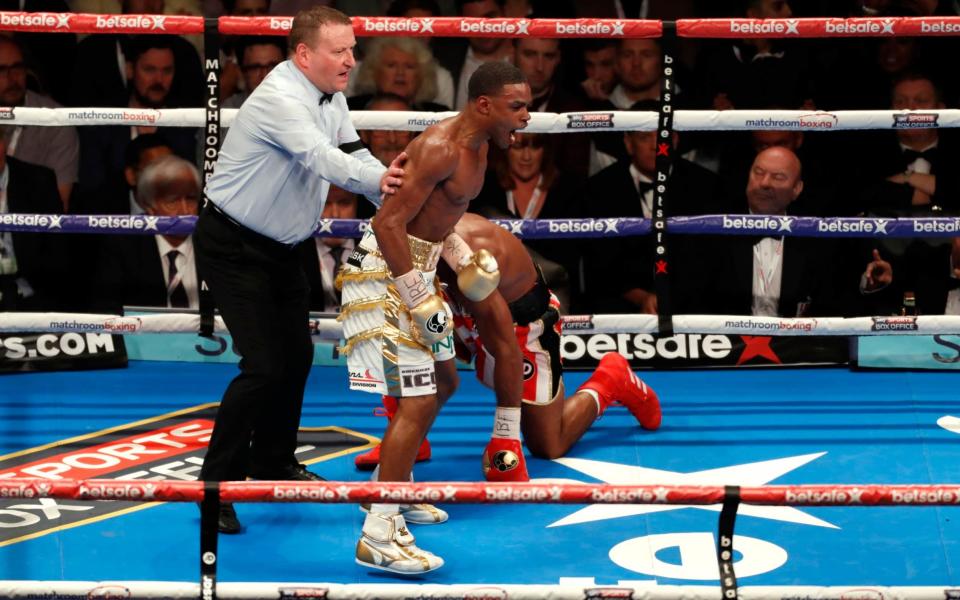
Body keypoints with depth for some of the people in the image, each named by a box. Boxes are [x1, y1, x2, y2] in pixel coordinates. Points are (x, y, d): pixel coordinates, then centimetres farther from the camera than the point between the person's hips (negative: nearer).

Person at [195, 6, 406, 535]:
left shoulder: (331, 99, 3)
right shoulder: (281, 98, -26)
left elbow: (354, 156, -1)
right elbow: (321, 158, -41)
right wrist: (378, 180, -57)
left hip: (281, 247, 9)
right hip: (232, 247, -9)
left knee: (297, 355, 14)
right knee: (264, 365, -15)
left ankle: (272, 462, 33)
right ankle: (216, 483, -4)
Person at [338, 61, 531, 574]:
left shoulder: (478, 145, 9)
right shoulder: (441, 148, -22)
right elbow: (388, 223, -26)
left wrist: (463, 257, 12)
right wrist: (421, 300, -24)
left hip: (415, 269, 11)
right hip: (382, 270, -11)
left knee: (443, 380, 24)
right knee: (417, 402, -15)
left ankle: (397, 488, 39)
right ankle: (378, 536, -15)